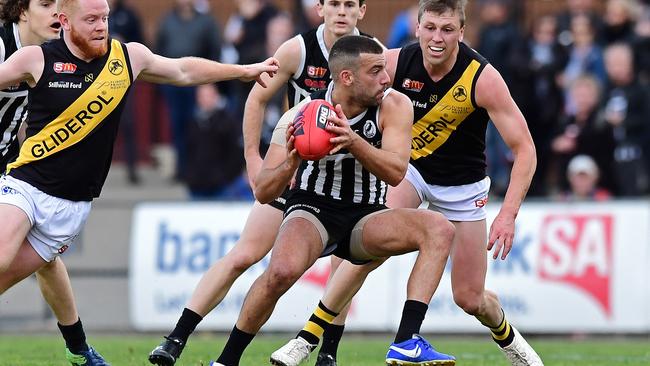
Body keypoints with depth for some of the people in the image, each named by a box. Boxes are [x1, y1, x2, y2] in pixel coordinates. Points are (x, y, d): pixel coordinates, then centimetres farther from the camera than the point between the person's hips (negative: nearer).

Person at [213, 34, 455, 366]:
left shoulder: (394, 106, -10)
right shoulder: (302, 115, -14)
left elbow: (395, 173, -22)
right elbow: (263, 193, -12)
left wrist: (353, 141, -38)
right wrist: (291, 163, -33)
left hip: (366, 217, 3)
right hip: (312, 212, -3)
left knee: (439, 229, -24)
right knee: (282, 270, -35)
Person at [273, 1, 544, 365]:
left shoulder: (483, 78, -27)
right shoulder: (396, 63, -21)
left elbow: (524, 149, -25)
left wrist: (508, 215, -35)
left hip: (463, 185, -1)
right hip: (408, 167, 1)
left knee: (470, 299, 3)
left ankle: (507, 337, 38)